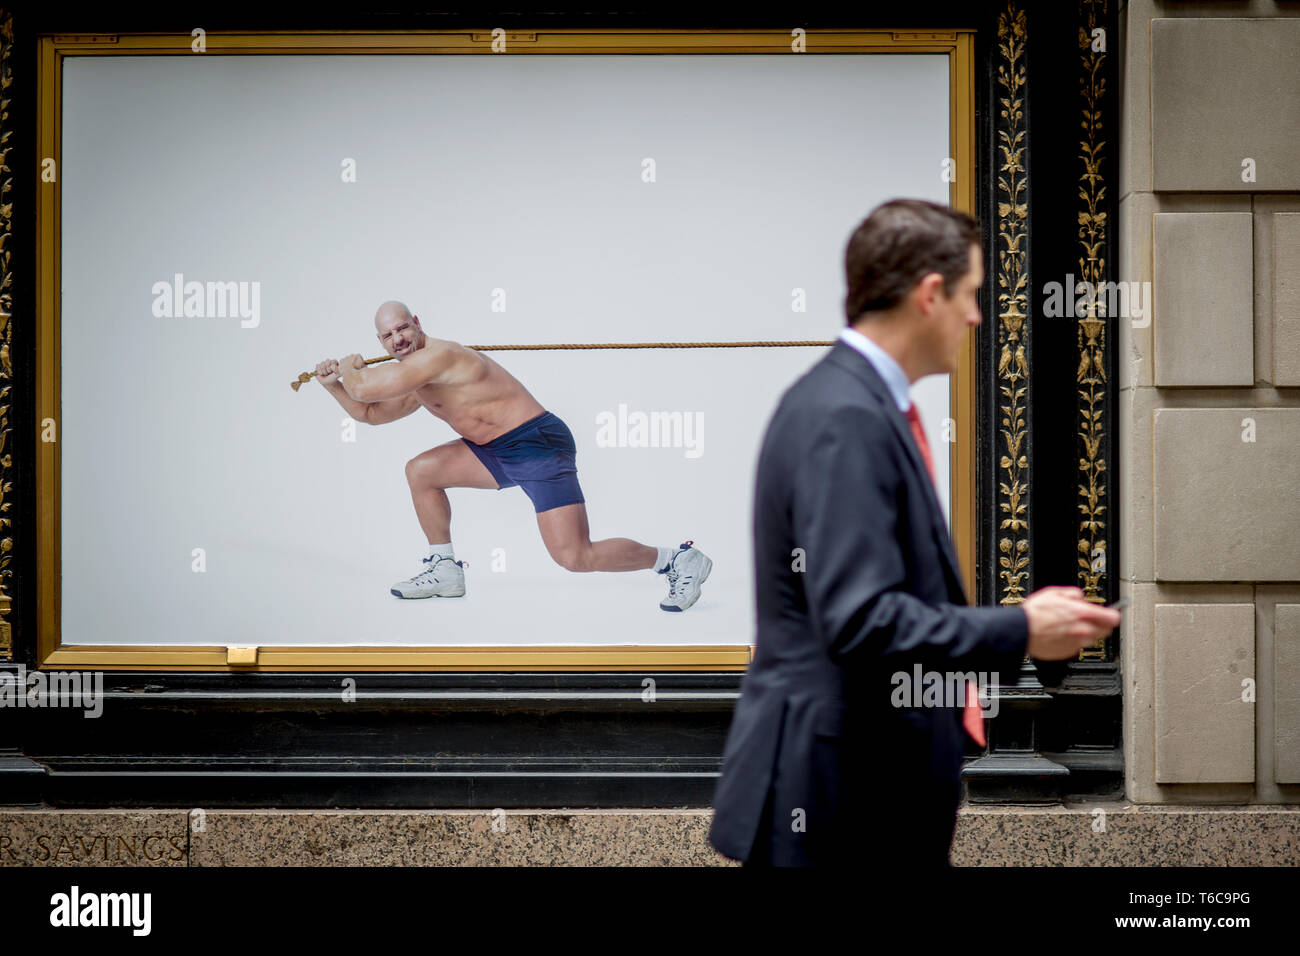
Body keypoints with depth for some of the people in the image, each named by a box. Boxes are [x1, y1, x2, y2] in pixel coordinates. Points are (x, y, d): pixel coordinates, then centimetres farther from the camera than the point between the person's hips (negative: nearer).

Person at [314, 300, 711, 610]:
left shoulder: (437, 356, -18)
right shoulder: (416, 381, 15)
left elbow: (364, 389, -18)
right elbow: (370, 412, 30)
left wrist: (349, 368, 3)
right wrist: (332, 383, 20)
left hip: (539, 446, -10)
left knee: (575, 557, -20)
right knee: (420, 472, 12)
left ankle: (679, 559, -4)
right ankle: (445, 570, 24)